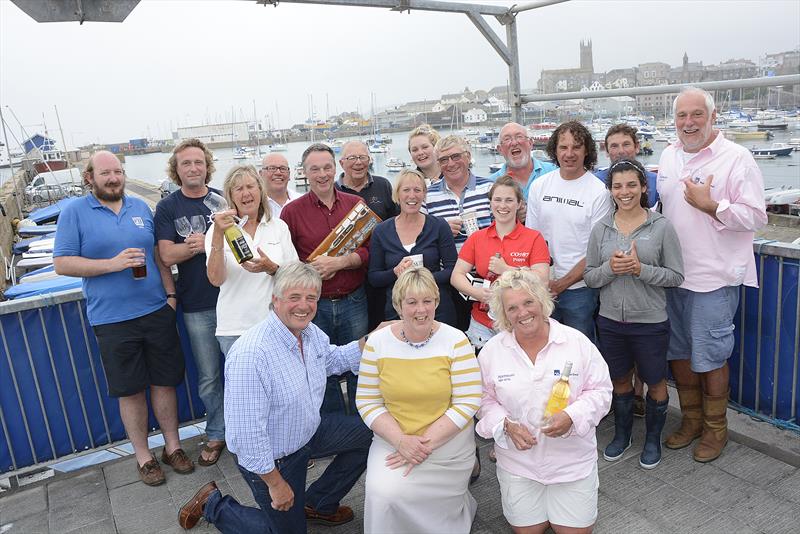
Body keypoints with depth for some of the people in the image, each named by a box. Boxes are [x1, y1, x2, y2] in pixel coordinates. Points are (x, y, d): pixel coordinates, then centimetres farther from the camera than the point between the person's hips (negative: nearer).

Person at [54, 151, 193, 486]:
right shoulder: (74, 213, -2)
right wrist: (113, 264, -17)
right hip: (112, 319, -3)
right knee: (131, 391, 7)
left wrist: (171, 293, 5)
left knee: (164, 382, 10)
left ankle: (173, 447, 27)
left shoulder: (140, 208, 10)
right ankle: (143, 457, 24)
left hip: (157, 311, 3)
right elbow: (62, 263, -7)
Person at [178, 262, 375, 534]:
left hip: (309, 431, 8)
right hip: (272, 457, -7)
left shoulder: (311, 332, -9)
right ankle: (213, 505, 27)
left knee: (369, 434, 7)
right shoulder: (250, 355, -36)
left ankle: (318, 504, 24)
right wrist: (275, 483, -21)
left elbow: (333, 360, 13)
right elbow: (247, 432, -32)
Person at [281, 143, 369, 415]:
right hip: (314, 305, -1)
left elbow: (370, 249, -2)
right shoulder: (292, 211, -1)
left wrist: (338, 263, -16)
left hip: (354, 301, 1)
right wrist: (310, 270, -15)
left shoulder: (355, 204, 4)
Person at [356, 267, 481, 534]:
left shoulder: (455, 341, -10)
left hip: (448, 446, -1)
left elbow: (468, 402, -11)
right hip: (392, 442, 1)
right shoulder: (377, 342, -5)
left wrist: (427, 442, -16)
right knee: (383, 498, -18)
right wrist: (401, 440, -16)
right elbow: (367, 402, -3)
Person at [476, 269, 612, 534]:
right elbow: (485, 400, 1)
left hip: (572, 459, -1)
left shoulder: (577, 342, -9)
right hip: (518, 461, 1)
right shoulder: (492, 351, -6)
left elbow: (600, 390, -5)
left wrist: (572, 417, -22)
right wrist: (506, 426, -17)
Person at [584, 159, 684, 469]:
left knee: (655, 383, 14)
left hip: (650, 321, -2)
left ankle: (653, 439, 36)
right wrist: (610, 268, -18)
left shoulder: (661, 227, -8)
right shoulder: (601, 228, 0)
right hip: (610, 320, 2)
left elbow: (676, 276, -8)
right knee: (619, 380, 19)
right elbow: (589, 277, 1)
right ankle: (621, 434, 40)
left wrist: (641, 269, -22)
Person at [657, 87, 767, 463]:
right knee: (677, 350, 14)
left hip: (714, 277, -6)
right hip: (672, 274, 6)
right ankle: (691, 419, 33)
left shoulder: (736, 158, -9)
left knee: (709, 356, 3)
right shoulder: (669, 155, 9)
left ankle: (715, 428, 24)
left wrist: (711, 205, -21)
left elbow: (756, 217, -12)